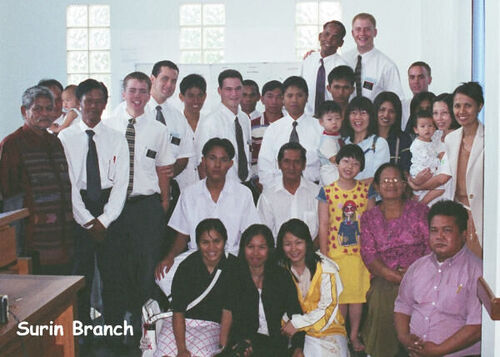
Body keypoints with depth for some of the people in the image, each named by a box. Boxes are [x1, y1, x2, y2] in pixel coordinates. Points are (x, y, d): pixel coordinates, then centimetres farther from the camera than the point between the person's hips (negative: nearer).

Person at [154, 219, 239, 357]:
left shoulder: (233, 266, -5)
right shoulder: (187, 266, -8)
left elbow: (228, 311, -4)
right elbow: (178, 311, -8)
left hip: (213, 326, 0)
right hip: (181, 322, 0)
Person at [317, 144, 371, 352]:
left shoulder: (365, 191, 3)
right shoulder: (327, 192, -1)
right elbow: (323, 224, -1)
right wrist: (324, 254, -4)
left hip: (360, 252, 2)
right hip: (335, 252, -1)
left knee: (358, 294, 7)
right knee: (339, 296, 5)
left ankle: (354, 335, 21)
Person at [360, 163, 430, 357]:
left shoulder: (419, 210, 13)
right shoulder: (369, 217, 15)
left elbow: (431, 246, 4)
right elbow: (368, 253, 4)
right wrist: (392, 274, -12)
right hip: (384, 278, 0)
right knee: (381, 296, -29)